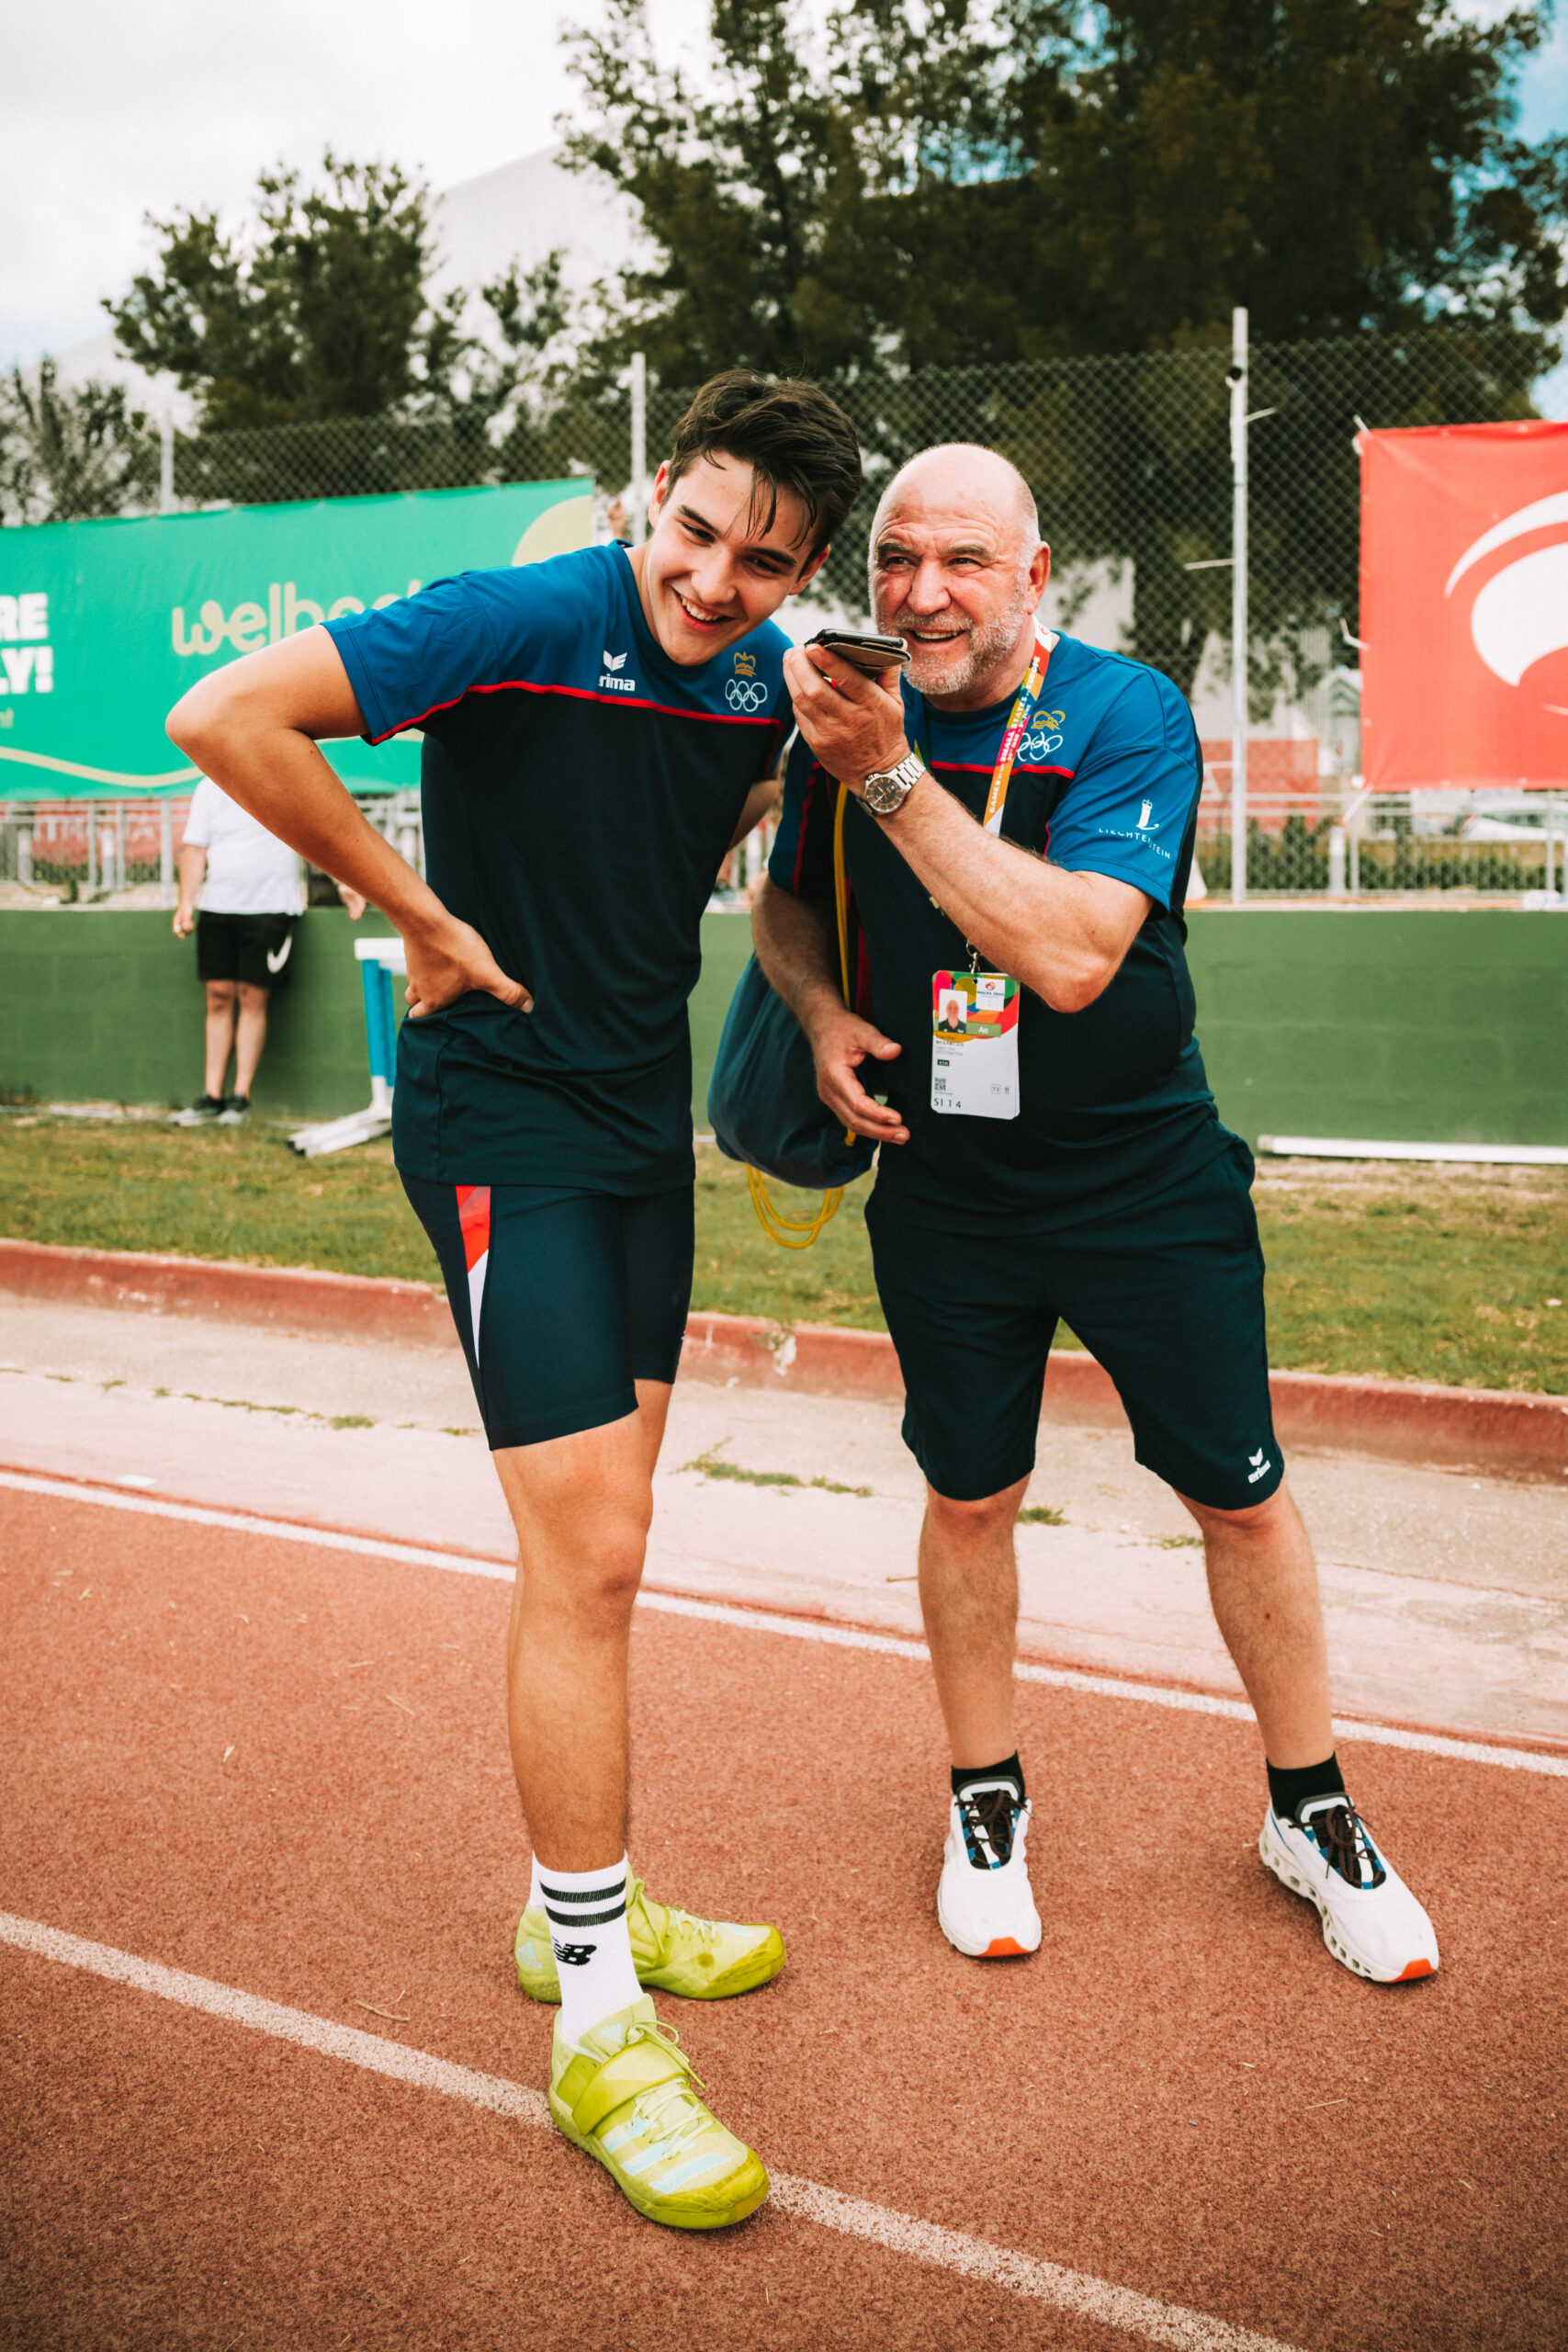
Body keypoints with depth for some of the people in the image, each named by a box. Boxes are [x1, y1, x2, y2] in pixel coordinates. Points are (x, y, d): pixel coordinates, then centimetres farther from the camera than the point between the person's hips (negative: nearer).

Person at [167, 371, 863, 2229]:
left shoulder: (764, 681, 2)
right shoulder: (523, 624, -18)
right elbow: (224, 715, -23)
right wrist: (421, 915, -17)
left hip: (643, 1119, 8)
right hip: (501, 1123, -7)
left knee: (599, 1544, 14)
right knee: (584, 1552, -10)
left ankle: (577, 1911, 31)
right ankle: (597, 2022, 3)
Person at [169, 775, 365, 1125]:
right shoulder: (210, 788, 10)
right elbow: (194, 848, 9)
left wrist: (344, 884, -2)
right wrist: (186, 902, 0)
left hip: (271, 908, -3)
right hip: (217, 906, 3)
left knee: (253, 998, -5)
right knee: (219, 998, 3)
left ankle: (241, 1098, 2)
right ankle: (212, 1098, 8)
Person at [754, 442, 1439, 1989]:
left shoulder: (1127, 715, -18)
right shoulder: (842, 717, -3)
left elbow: (1071, 956, -32)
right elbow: (786, 904, 14)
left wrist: (895, 778, -35)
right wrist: (822, 1011, -8)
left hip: (1144, 1179, -3)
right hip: (941, 1183, 3)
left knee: (1241, 1496, 5)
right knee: (968, 1497, 11)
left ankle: (1310, 1811, 26)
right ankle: (985, 1803, 32)